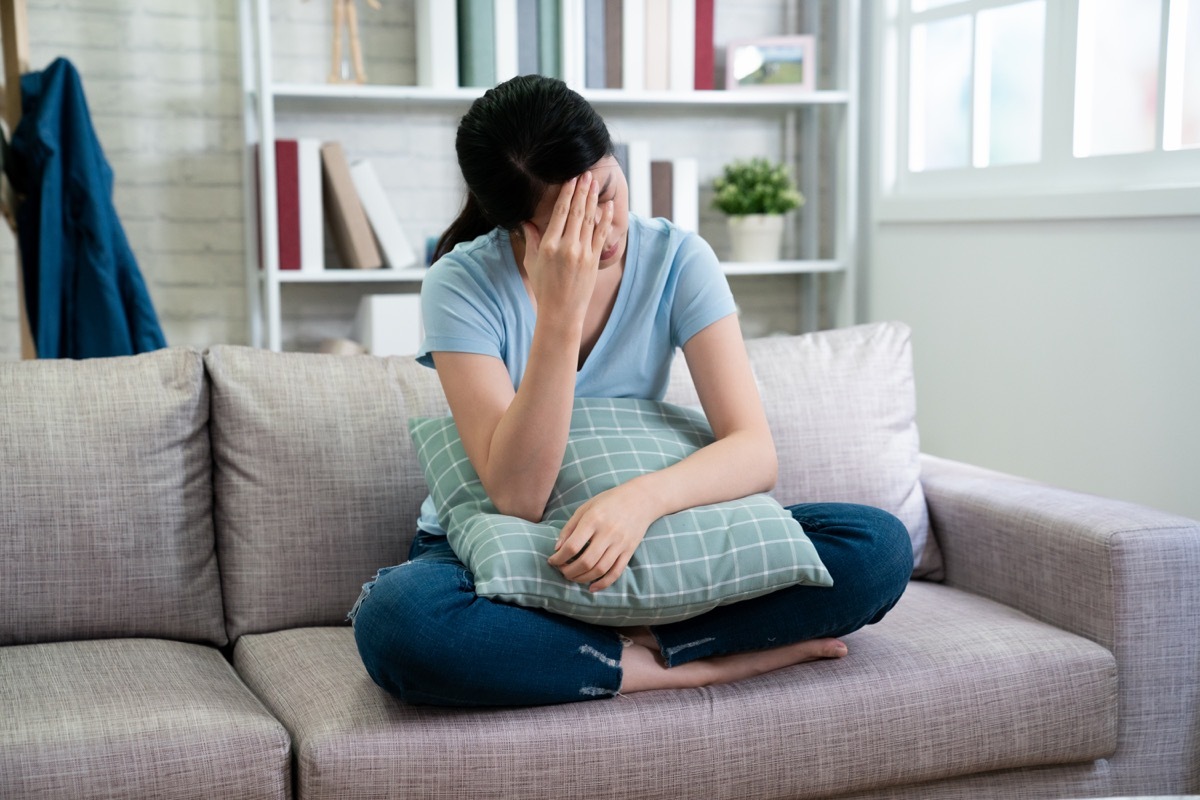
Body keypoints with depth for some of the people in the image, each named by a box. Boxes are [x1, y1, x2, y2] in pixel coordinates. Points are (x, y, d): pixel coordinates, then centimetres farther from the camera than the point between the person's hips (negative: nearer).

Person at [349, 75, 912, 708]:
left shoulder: (675, 259, -8)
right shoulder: (463, 284, -14)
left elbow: (755, 452, -17)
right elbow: (516, 497, -25)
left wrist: (644, 497, -37)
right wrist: (561, 312, -31)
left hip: (636, 541, 2)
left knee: (877, 547, -18)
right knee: (394, 619, -38)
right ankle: (691, 666, -25)